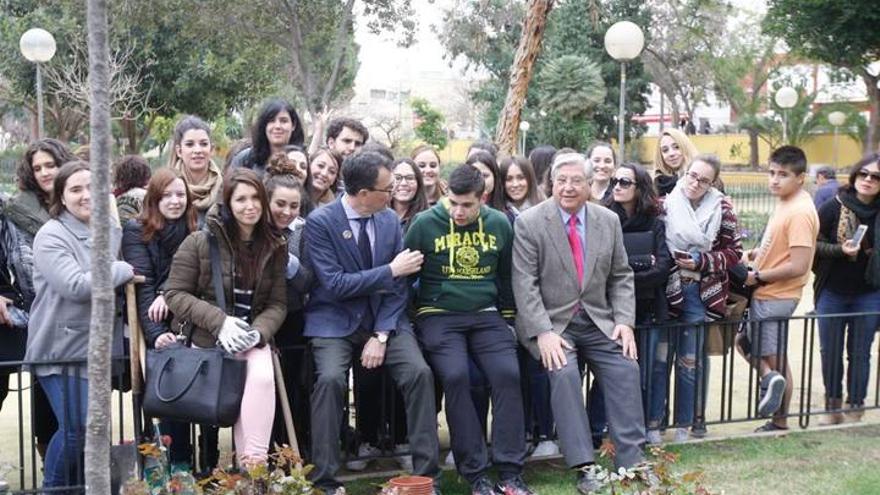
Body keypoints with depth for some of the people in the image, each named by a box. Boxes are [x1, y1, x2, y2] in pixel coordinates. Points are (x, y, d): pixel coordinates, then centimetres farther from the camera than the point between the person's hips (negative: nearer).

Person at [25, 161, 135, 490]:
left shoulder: (111, 231, 10)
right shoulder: (51, 236, -10)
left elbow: (121, 288, 23)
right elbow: (75, 286, -22)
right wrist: (122, 270, -12)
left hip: (97, 347, 6)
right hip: (62, 349, -6)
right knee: (77, 429, -12)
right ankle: (54, 488, 10)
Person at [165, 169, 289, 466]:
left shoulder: (274, 248, 6)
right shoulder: (200, 242, -4)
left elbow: (278, 304, 5)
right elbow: (174, 294, -4)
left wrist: (258, 332, -16)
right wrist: (220, 322, -16)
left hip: (253, 338, 2)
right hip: (207, 340, -2)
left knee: (263, 377, -30)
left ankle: (254, 463, -25)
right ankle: (250, 467, -15)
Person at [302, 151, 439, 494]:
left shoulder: (390, 220, 4)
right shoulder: (320, 222, -10)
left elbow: (398, 285, 2)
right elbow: (335, 285, -17)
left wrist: (381, 335, -10)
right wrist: (391, 269, -15)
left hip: (385, 318, 4)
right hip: (336, 321, -3)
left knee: (420, 372, -19)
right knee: (331, 378, -29)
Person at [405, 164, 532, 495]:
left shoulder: (499, 224, 6)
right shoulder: (424, 224, -4)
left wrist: (508, 319, 17)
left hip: (485, 315, 3)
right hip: (439, 316, -2)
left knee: (508, 373, -21)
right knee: (456, 376, -27)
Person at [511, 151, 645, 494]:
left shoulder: (609, 221, 6)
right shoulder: (529, 222, -7)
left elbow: (621, 277, 10)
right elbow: (524, 283, -12)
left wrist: (624, 321, -5)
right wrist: (543, 332, -21)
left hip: (598, 321, 4)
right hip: (550, 322, -4)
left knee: (626, 368, -18)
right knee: (564, 371, -28)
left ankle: (631, 463, -12)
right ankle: (583, 467, -24)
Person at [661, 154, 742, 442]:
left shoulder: (721, 208, 1)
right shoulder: (665, 202, -1)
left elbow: (734, 252, 3)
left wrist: (702, 261, -10)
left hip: (700, 294, 1)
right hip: (666, 289, -1)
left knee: (690, 361, 9)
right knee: (659, 358, 2)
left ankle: (684, 424, 21)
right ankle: (653, 421, 12)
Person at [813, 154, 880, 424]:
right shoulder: (834, 207, -9)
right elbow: (812, 244, -8)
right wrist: (840, 250, -21)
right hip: (833, 293, 0)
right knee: (831, 352, 10)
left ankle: (855, 410, 20)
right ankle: (833, 408, 24)